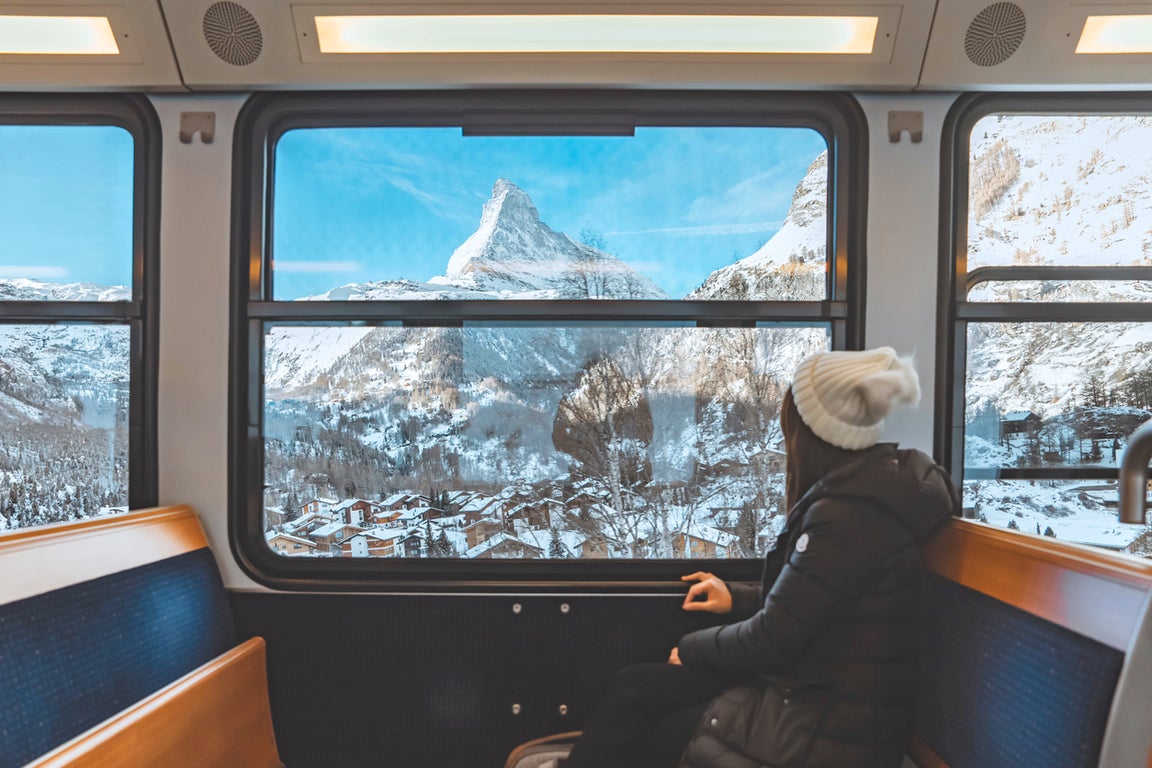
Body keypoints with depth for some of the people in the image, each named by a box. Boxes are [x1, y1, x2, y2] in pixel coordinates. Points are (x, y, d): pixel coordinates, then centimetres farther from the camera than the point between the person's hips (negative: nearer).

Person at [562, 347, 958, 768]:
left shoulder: (848, 513, -26)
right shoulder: (870, 485, 3)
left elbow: (772, 640, -19)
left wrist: (692, 648, -3)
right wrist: (738, 598, 17)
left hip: (827, 728, -8)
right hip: (831, 696, 8)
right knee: (636, 685, 5)